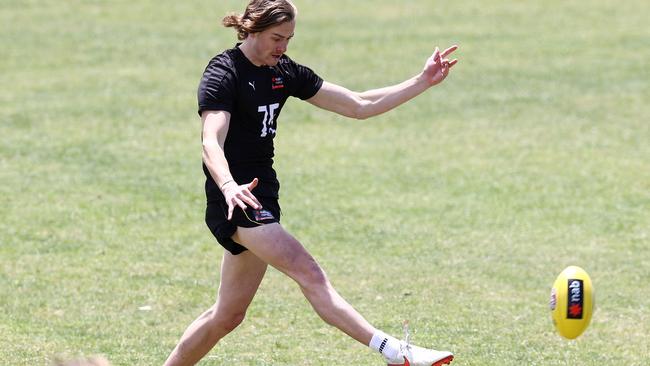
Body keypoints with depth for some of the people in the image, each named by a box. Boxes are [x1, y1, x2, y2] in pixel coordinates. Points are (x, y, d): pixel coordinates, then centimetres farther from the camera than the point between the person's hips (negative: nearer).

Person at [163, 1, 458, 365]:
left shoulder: (284, 71, 10)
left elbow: (360, 106, 12)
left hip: (262, 197, 9)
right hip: (237, 199, -9)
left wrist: (423, 82, 5)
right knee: (310, 275, -22)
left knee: (228, 315, 11)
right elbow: (212, 143, -28)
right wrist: (229, 187, -48)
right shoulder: (224, 74, -13)